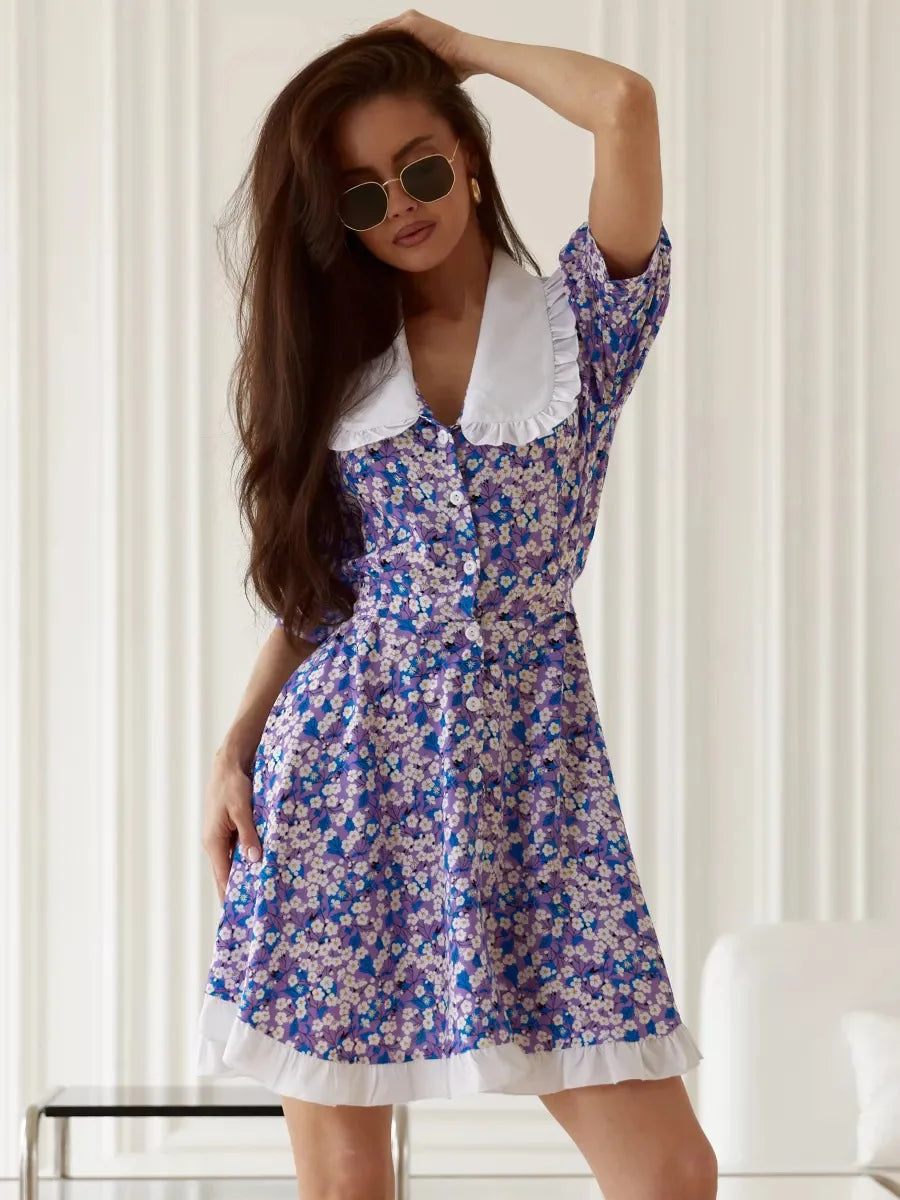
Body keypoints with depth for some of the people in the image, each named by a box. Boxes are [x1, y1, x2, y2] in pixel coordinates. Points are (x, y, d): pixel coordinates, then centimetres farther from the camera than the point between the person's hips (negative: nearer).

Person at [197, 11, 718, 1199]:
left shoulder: (581, 317, 2)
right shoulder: (335, 359, 12)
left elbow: (626, 104, -13)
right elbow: (317, 590, 13)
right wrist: (235, 750, 0)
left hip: (528, 761, -2)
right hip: (341, 765, 2)